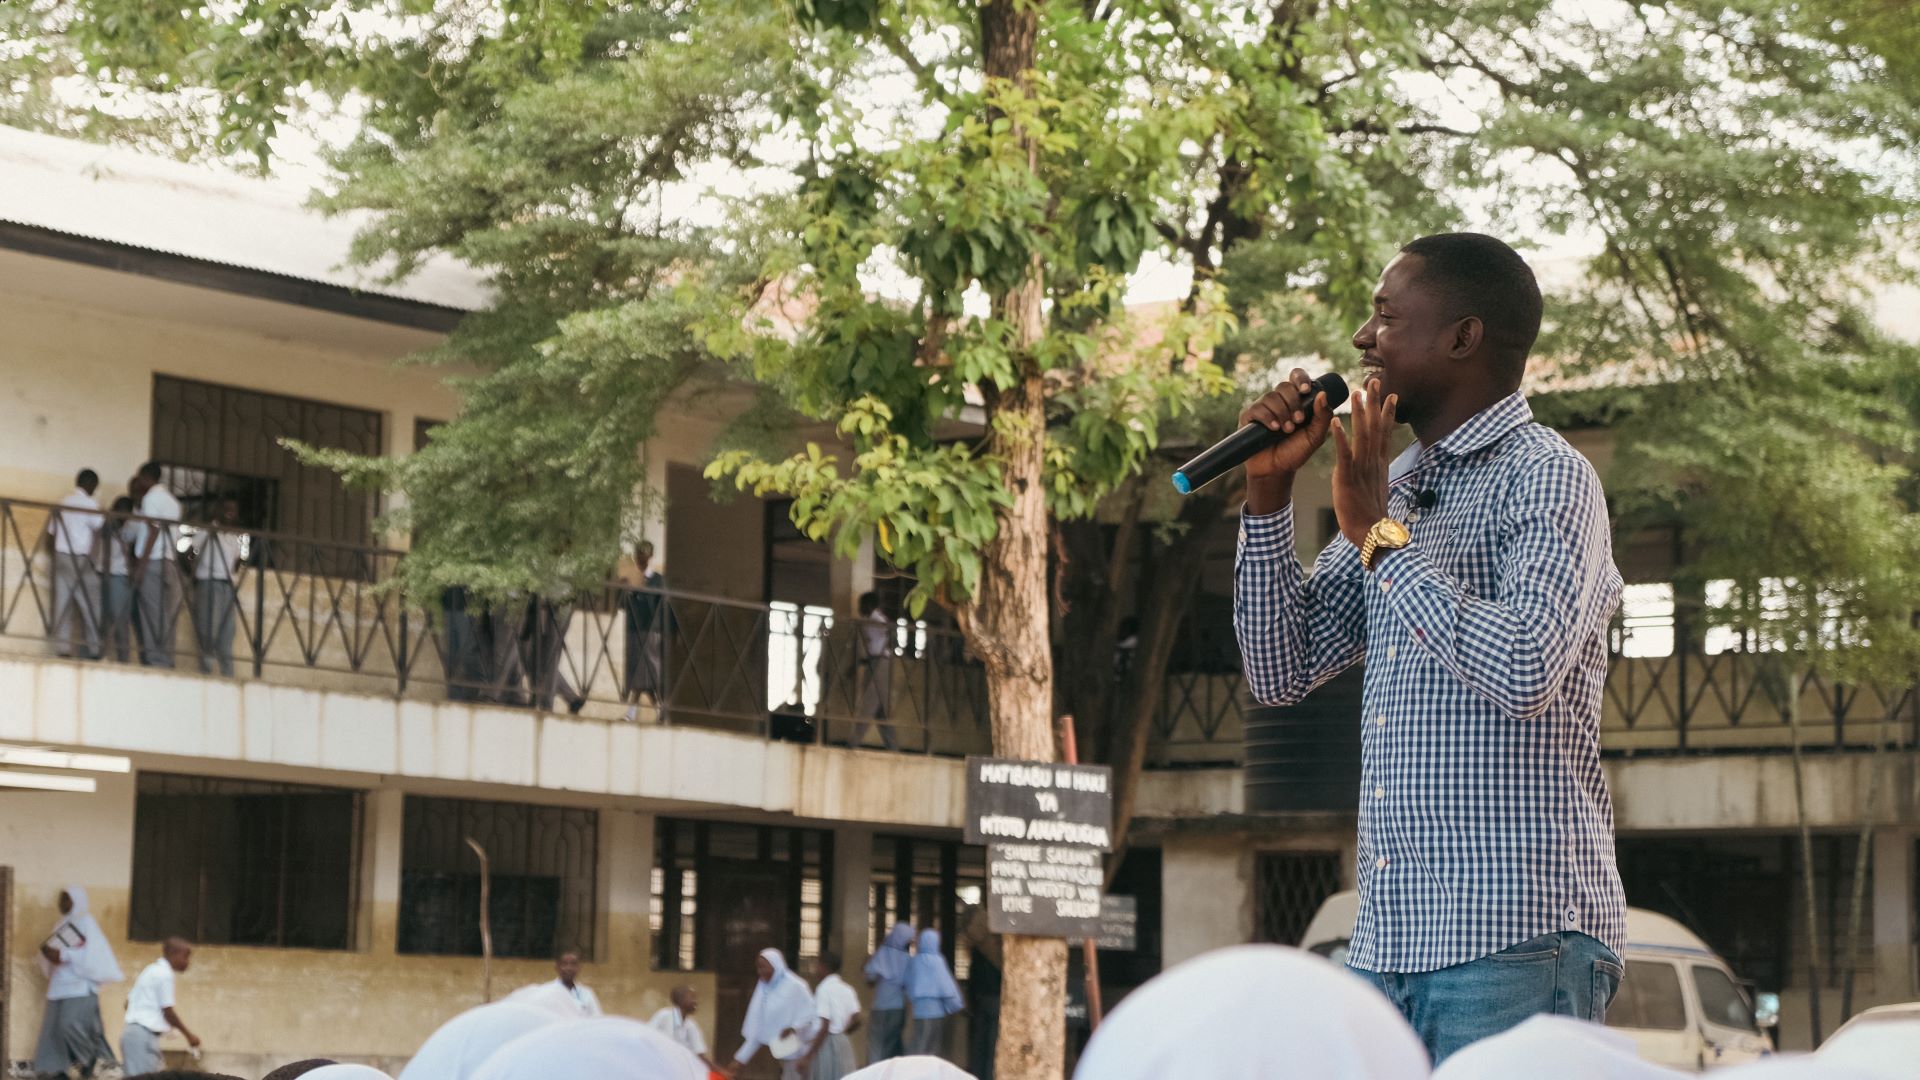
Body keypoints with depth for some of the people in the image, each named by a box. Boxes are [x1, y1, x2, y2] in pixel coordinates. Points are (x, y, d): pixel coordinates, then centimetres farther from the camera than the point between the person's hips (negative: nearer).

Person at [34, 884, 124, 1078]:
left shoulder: (86, 922, -3)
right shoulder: (61, 925, 20)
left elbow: (91, 953, -14)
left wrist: (62, 955, -19)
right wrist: (47, 952, -3)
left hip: (79, 984, -8)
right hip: (60, 985, 8)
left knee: (71, 1025, -19)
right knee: (54, 1028, -1)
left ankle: (94, 1058, 1)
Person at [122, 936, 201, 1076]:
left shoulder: (153, 970, 17)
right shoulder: (164, 974, -12)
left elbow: (128, 1003, 20)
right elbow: (168, 1011, -12)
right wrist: (189, 1035, -1)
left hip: (134, 1032, 10)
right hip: (143, 1036, -10)